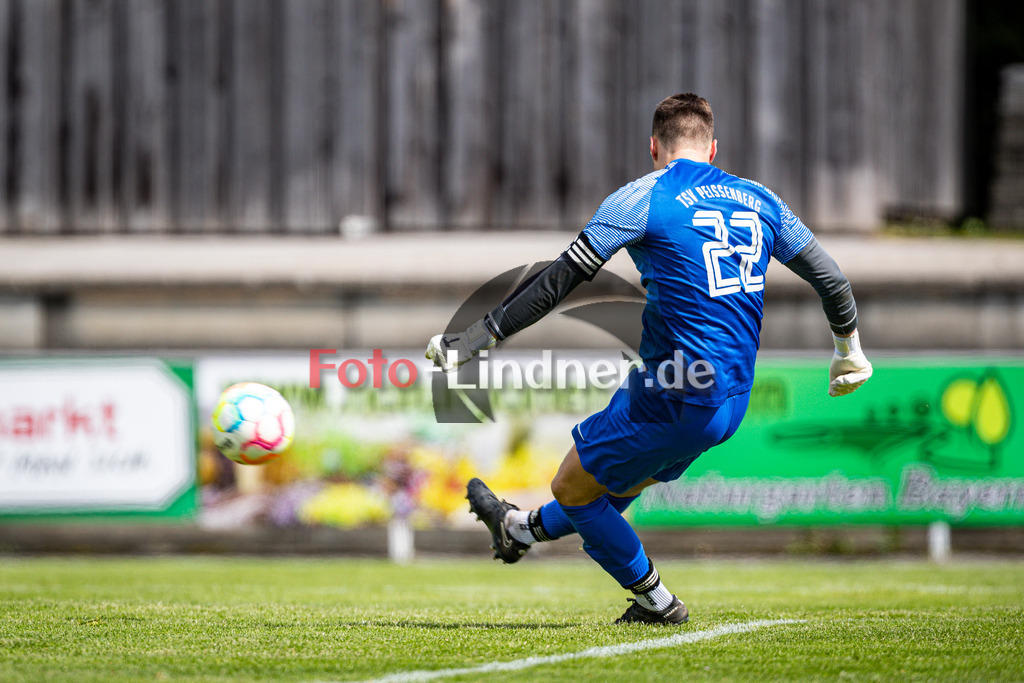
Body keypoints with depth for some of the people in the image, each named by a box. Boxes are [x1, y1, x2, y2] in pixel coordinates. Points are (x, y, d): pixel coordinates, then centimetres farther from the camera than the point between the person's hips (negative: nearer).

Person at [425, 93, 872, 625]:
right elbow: (830, 279, 16)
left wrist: (477, 337, -6)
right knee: (623, 482, 27)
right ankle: (523, 530, 49)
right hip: (735, 398, 8)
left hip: (675, 399, -8)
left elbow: (559, 281, -10)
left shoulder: (643, 198, -7)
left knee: (571, 486, 11)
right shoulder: (760, 201, 10)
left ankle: (656, 603, 17)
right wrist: (849, 351, 34)